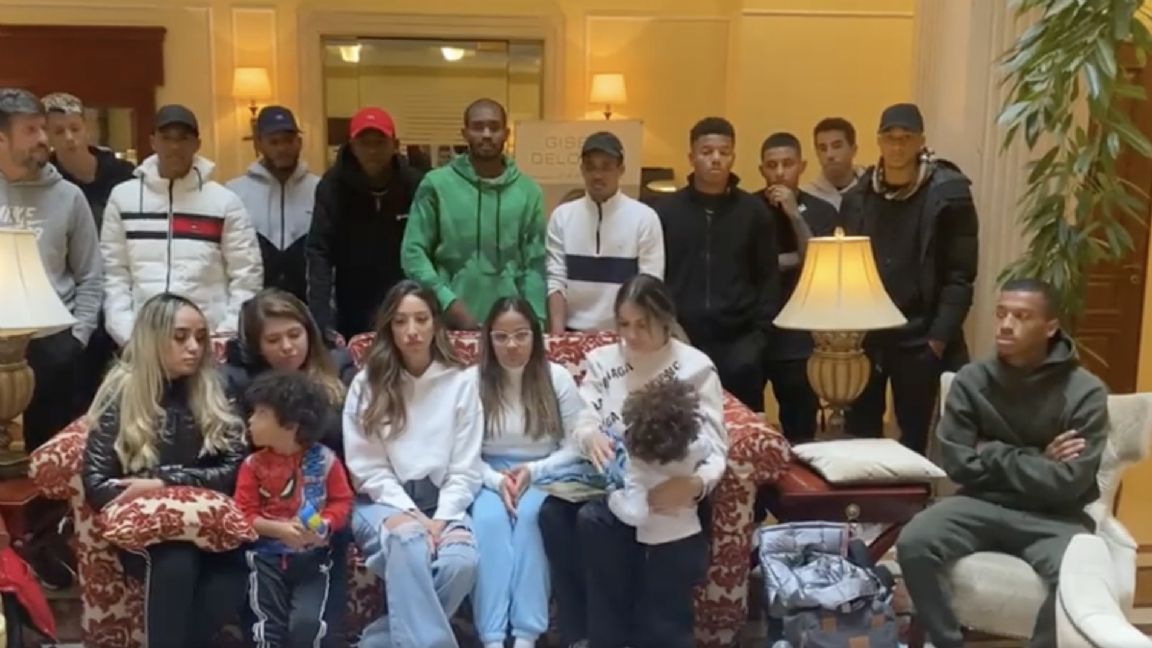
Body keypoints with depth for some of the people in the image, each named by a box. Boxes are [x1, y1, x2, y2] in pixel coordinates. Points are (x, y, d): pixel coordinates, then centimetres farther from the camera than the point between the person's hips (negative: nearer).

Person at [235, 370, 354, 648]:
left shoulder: (323, 459, -5)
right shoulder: (254, 464, -2)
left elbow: (342, 502, -1)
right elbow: (244, 514, -4)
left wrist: (324, 525, -20)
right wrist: (278, 529, -20)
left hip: (313, 557, -1)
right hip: (268, 556, 1)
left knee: (307, 622, -13)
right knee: (270, 624, -1)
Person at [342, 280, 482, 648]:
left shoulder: (461, 383, 5)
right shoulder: (367, 384, 4)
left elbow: (465, 469, 3)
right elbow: (368, 468, -1)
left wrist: (440, 519, -12)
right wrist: (410, 514, -13)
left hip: (442, 503, 1)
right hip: (384, 503, -1)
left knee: (462, 562, -30)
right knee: (408, 542, -36)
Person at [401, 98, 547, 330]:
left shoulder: (528, 191, 5)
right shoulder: (437, 184, -1)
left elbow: (535, 264, 4)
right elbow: (413, 252, -3)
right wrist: (447, 301, -15)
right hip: (449, 321, -2)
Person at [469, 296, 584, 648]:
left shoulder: (558, 378, -2)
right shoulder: (473, 381, -1)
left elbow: (577, 446, -1)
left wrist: (533, 471, -15)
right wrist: (497, 480, -19)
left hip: (542, 477, 0)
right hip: (490, 478, 1)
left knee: (529, 516, -33)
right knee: (488, 520, -32)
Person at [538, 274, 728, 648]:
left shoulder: (695, 368, -1)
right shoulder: (602, 360, 10)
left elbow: (713, 447, -10)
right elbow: (582, 424, 0)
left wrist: (695, 484, -33)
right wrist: (591, 437, -27)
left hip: (668, 489, -4)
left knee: (594, 520, -32)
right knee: (553, 511, -27)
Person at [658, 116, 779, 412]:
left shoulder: (754, 211, 7)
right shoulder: (667, 210, 5)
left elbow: (768, 277, 7)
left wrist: (761, 330, -2)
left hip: (739, 337, 0)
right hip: (681, 336, 0)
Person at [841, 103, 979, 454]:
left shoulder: (948, 194, -7)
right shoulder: (858, 196, 5)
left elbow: (960, 275, -8)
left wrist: (940, 336, -13)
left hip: (919, 339, -3)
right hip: (863, 336, 4)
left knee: (914, 437, 8)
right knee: (859, 434, 11)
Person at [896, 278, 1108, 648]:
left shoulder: (1085, 392, -8)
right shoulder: (971, 379, -1)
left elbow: (1067, 484, -15)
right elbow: (958, 463, -5)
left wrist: (994, 455, -9)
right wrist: (1034, 460, -9)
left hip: (1052, 517, -2)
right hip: (983, 503, 2)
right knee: (912, 545, -23)